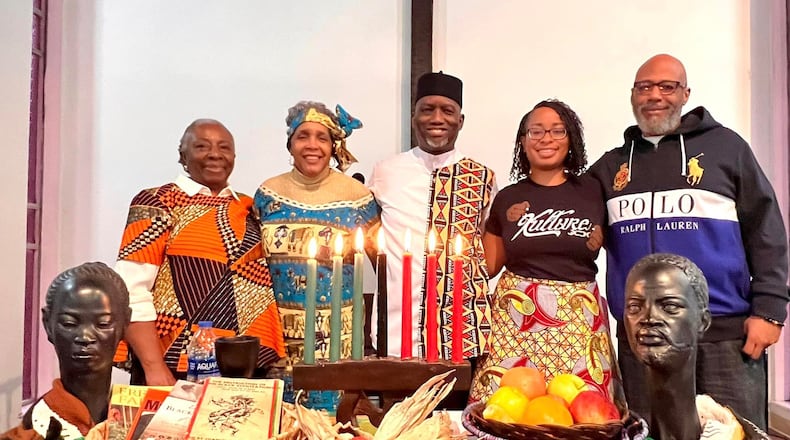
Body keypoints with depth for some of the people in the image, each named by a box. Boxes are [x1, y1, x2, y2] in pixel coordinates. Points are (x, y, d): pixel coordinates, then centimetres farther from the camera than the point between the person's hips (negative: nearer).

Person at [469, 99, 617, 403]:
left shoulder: (591, 190, 5)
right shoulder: (507, 198, 7)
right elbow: (488, 265, 11)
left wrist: (600, 239, -2)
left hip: (578, 320, 0)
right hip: (517, 317, 1)